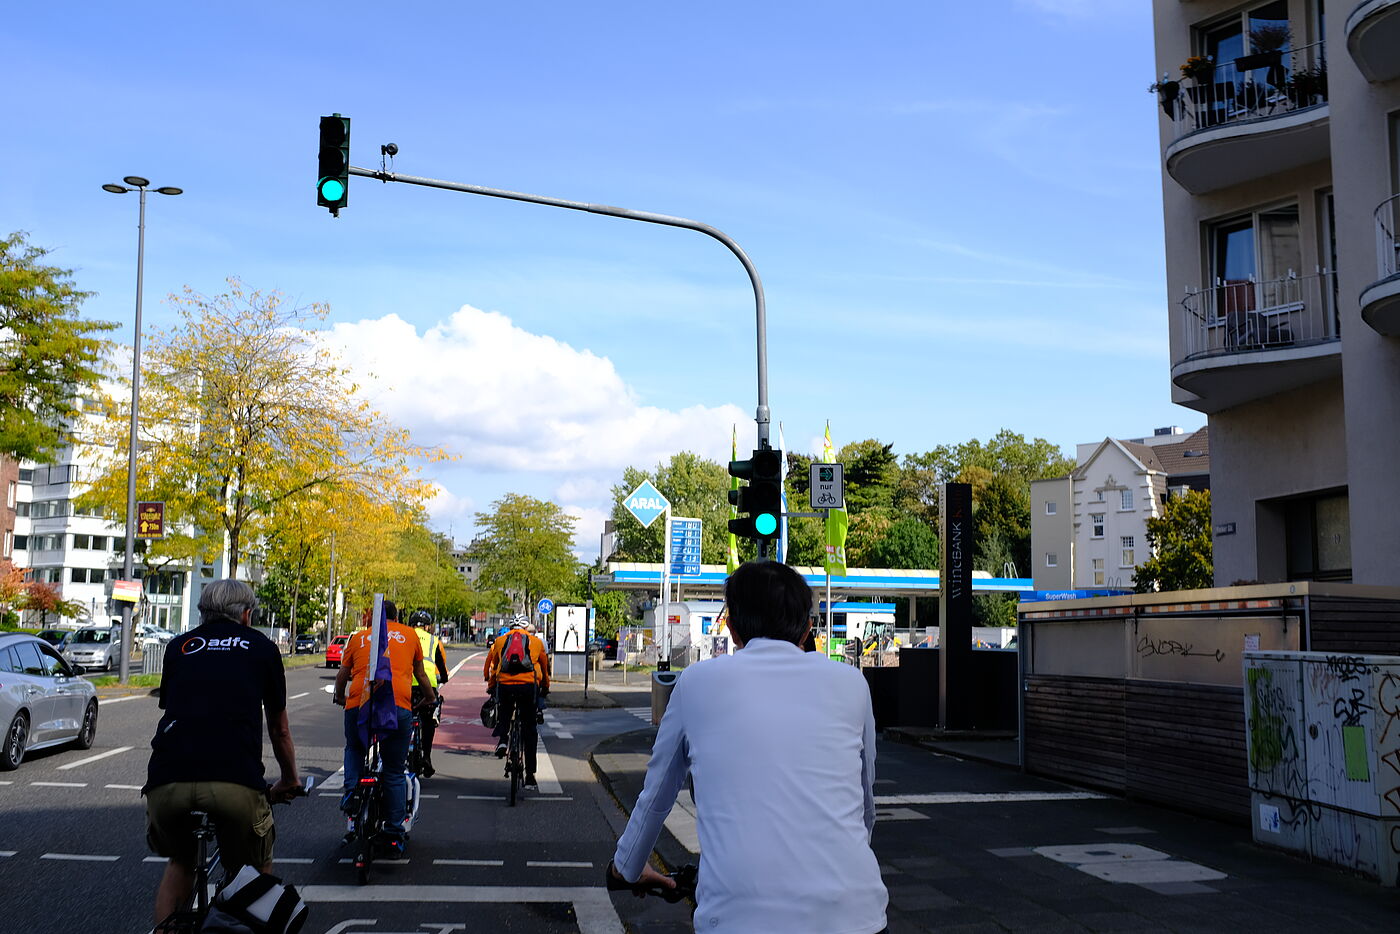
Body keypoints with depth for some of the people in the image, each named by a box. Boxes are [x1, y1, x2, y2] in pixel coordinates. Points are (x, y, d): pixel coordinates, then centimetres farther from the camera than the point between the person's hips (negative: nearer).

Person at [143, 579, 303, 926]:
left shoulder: (179, 646, 25)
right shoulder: (261, 646, 20)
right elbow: (279, 730, 30)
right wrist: (290, 781, 48)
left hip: (166, 780, 3)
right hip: (236, 781, -3)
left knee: (180, 864, 31)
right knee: (256, 875, 20)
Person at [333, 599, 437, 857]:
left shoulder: (358, 637, 19)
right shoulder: (409, 635, 19)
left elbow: (342, 674, 25)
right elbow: (420, 674, 28)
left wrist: (340, 697, 46)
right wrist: (431, 697, 46)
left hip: (359, 704, 1)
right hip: (399, 705, 0)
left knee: (354, 751, 29)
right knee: (394, 773, 9)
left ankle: (351, 790, 4)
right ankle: (394, 837, 9)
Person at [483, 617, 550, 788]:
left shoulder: (500, 641, 18)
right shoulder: (536, 642, 18)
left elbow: (491, 666, 24)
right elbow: (545, 667, 28)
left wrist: (491, 686, 39)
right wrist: (545, 688, 42)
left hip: (504, 685, 1)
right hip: (529, 686, 0)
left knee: (503, 716, 27)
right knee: (529, 730, 7)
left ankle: (502, 740, -3)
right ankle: (530, 775, 5)